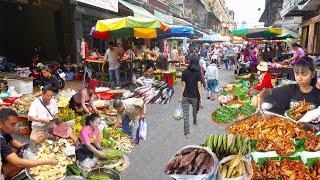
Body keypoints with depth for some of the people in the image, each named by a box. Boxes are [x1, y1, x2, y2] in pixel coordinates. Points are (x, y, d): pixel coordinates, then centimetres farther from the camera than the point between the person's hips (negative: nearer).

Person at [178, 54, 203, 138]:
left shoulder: (185, 72, -8)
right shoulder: (198, 73, -11)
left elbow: (183, 86, -7)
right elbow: (199, 87, -13)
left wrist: (180, 96, 2)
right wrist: (201, 98, -9)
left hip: (185, 96, 0)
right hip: (194, 96, 1)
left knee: (185, 115, 7)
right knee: (195, 110, 28)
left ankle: (187, 132, 9)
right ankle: (195, 122, 54)